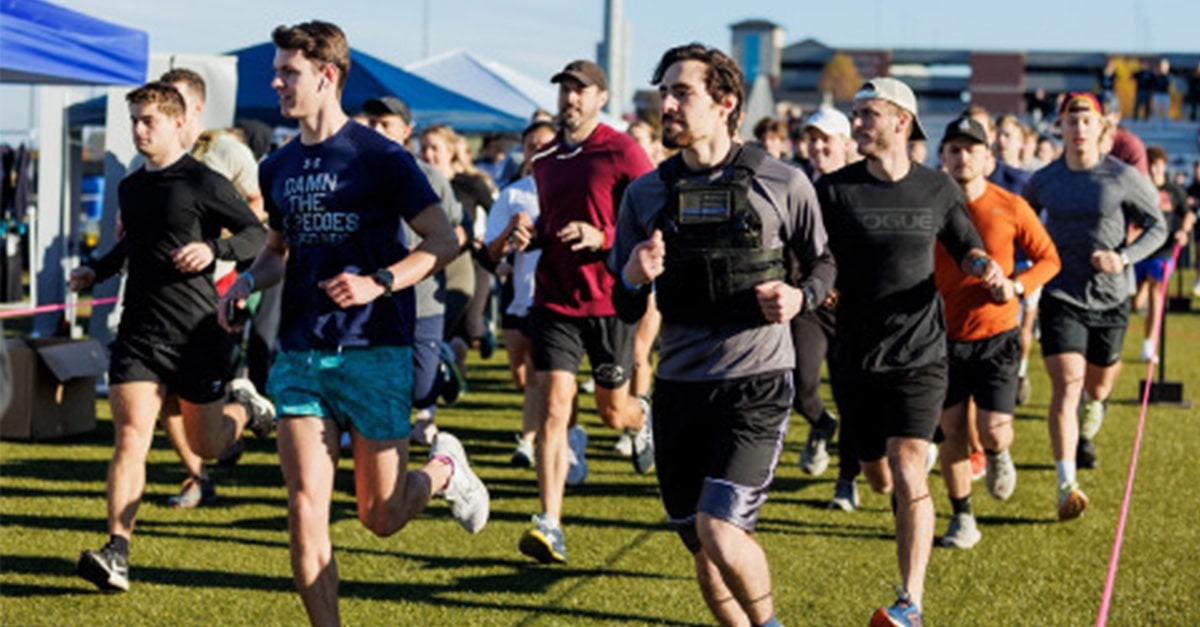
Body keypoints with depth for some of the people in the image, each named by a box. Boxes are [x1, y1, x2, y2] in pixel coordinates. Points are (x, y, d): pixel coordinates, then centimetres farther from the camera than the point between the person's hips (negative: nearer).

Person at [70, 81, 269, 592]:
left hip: (196, 333, -4)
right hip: (139, 333, 4)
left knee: (206, 446, 10)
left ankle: (246, 412, 45)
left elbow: (258, 235, -8)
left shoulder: (205, 184, -7)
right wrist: (98, 271, 15)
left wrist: (214, 249, -25)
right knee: (130, 439, -12)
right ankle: (116, 551, -16)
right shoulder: (130, 187, 12)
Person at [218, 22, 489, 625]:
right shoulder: (278, 168, 11)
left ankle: (445, 467, 35)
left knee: (380, 517, 4)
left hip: (375, 353, -5)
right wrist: (250, 279, 4)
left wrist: (379, 282, -21)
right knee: (305, 512, -5)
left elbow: (443, 241, -7)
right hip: (299, 354, 5)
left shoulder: (380, 158, -7)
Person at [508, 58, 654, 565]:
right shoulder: (545, 161, 10)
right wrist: (531, 235, 4)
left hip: (609, 301, -3)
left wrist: (602, 238, -24)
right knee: (554, 406, -10)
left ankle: (642, 416, 51)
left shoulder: (622, 153, -9)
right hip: (554, 299, 3)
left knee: (614, 411, 11)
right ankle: (550, 526, -14)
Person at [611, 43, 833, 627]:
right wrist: (634, 280, -14)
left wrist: (800, 296, -12)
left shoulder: (782, 184, -5)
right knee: (700, 547, 10)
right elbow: (627, 309, 9)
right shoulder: (645, 194, 4)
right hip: (680, 385, 4)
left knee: (720, 533, -17)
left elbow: (823, 262, 10)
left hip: (756, 382, -4)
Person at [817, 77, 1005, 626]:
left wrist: (985, 266, -5)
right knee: (879, 477, 14)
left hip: (919, 355, -1)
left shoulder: (938, 189, 2)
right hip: (855, 358, 2)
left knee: (907, 474, -15)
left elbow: (964, 246, 17)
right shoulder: (833, 190, -3)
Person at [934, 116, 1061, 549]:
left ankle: (998, 456, 29)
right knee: (953, 432, 3)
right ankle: (962, 519, 19)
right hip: (945, 335, 1)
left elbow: (1048, 258, 4)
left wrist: (1018, 285, -14)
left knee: (993, 430, -9)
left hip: (996, 335, -1)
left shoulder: (1010, 207, -5)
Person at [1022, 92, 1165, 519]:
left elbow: (1157, 227, 0)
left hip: (1110, 297, 1)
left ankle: (1089, 423, 58)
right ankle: (1066, 487, -21)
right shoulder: (1043, 181, 1)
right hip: (1060, 296, -1)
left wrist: (1124, 258, -17)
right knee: (1065, 387, -15)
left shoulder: (1124, 177, -6)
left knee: (1099, 383, 18)